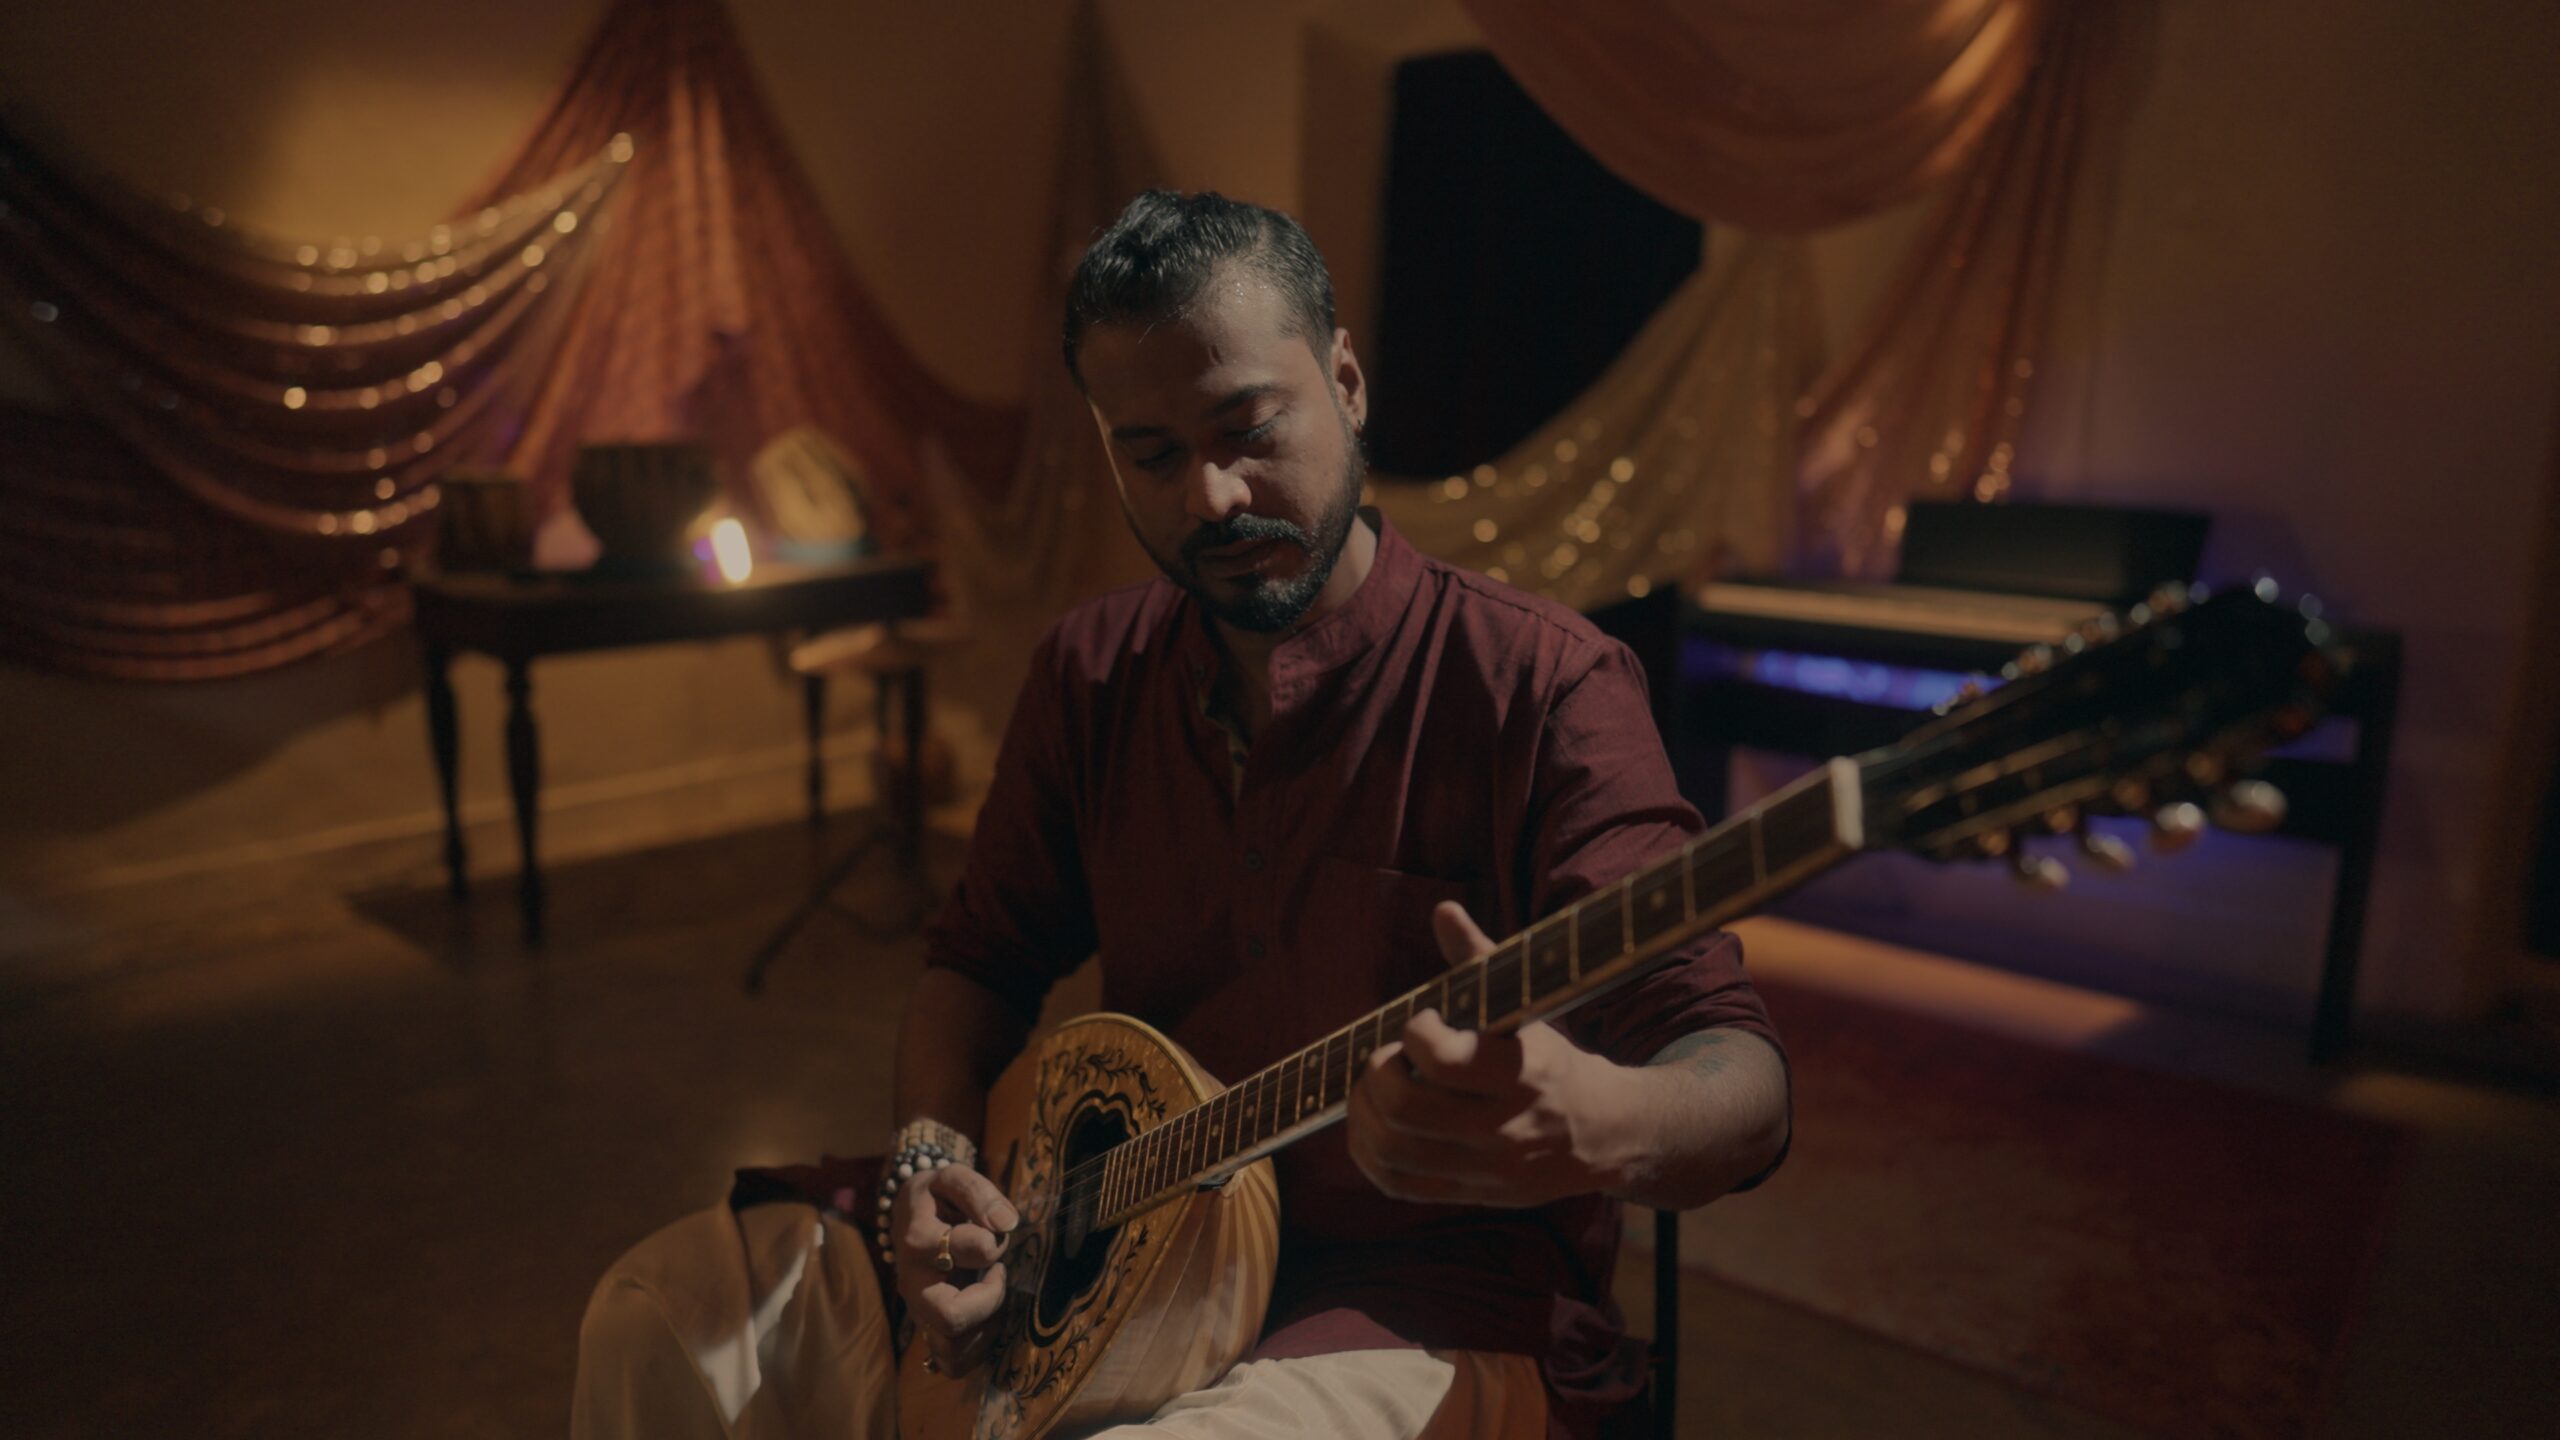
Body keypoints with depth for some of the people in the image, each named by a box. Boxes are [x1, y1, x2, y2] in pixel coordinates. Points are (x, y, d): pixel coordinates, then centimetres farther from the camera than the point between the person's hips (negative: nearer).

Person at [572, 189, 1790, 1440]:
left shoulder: (1538, 683, -16)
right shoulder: (1093, 670, 4)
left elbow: (1739, 1078, -22)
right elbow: (981, 957, 13)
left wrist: (1597, 1125, -45)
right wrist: (930, 1157, -6)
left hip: (1438, 1324, -5)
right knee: (671, 1305, -6)